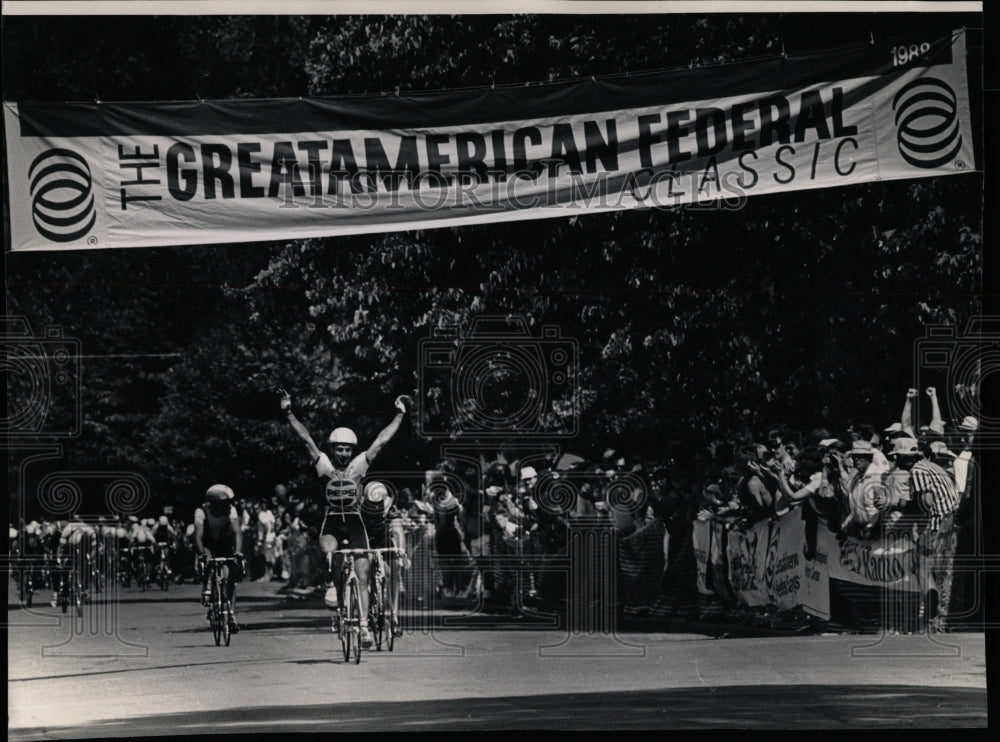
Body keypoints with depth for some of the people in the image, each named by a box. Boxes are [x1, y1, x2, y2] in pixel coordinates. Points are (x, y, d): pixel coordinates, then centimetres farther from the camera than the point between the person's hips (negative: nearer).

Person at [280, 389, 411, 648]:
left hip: (355, 523, 1)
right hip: (331, 522, -1)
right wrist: (289, 414, -12)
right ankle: (331, 587, -16)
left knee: (362, 577, -5)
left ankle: (364, 625, -3)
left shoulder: (359, 465, 5)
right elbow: (306, 439, -5)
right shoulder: (324, 465, 2)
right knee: (328, 552, -37)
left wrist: (400, 415, 2)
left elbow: (381, 441, 4)